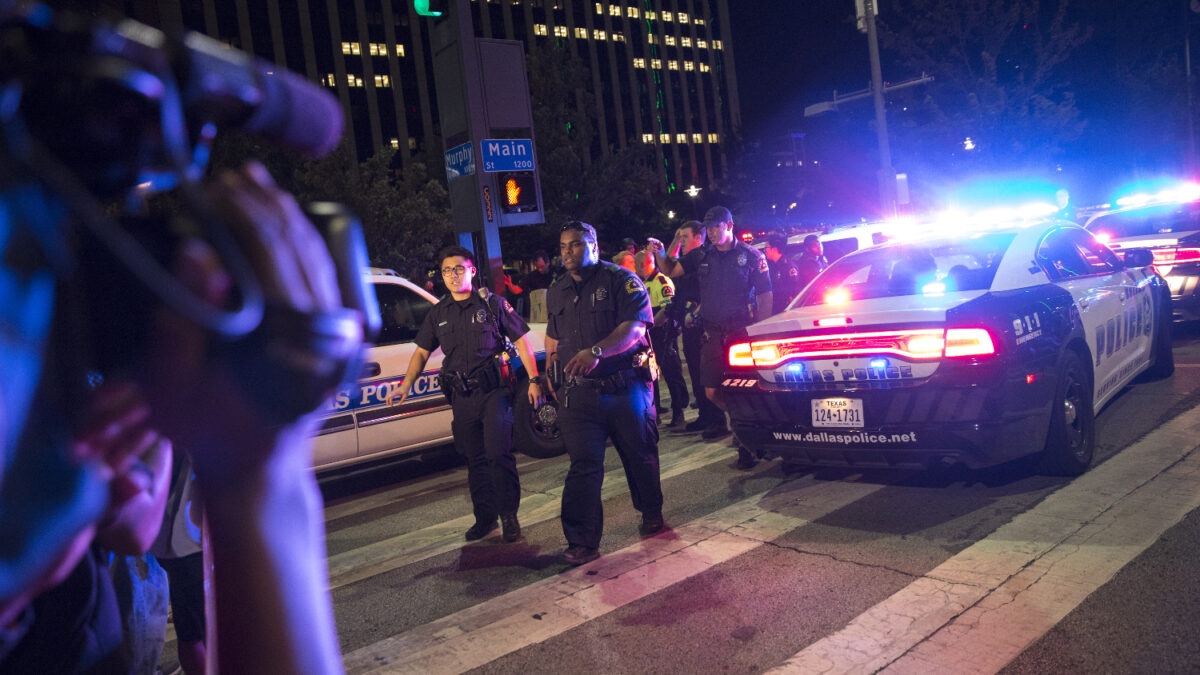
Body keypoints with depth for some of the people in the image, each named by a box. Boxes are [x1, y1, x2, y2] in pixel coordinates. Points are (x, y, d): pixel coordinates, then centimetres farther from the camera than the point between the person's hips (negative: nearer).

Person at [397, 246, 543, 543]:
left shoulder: (492, 303, 1)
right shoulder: (438, 314, 11)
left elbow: (521, 340, 2)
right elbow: (422, 352, 15)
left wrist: (534, 379, -3)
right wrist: (407, 384, 1)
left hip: (493, 391, -4)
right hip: (461, 396, 4)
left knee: (498, 454, -9)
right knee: (475, 459, 10)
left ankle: (509, 516, 5)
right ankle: (485, 517, 22)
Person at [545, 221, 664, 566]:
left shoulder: (621, 279, -4)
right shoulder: (557, 292, 15)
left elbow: (635, 326, -18)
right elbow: (553, 338, 28)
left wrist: (596, 351, -31)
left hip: (626, 386, -3)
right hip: (579, 392, 3)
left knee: (640, 455, 11)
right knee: (583, 464, -4)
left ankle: (652, 514, 36)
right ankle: (582, 542, -1)